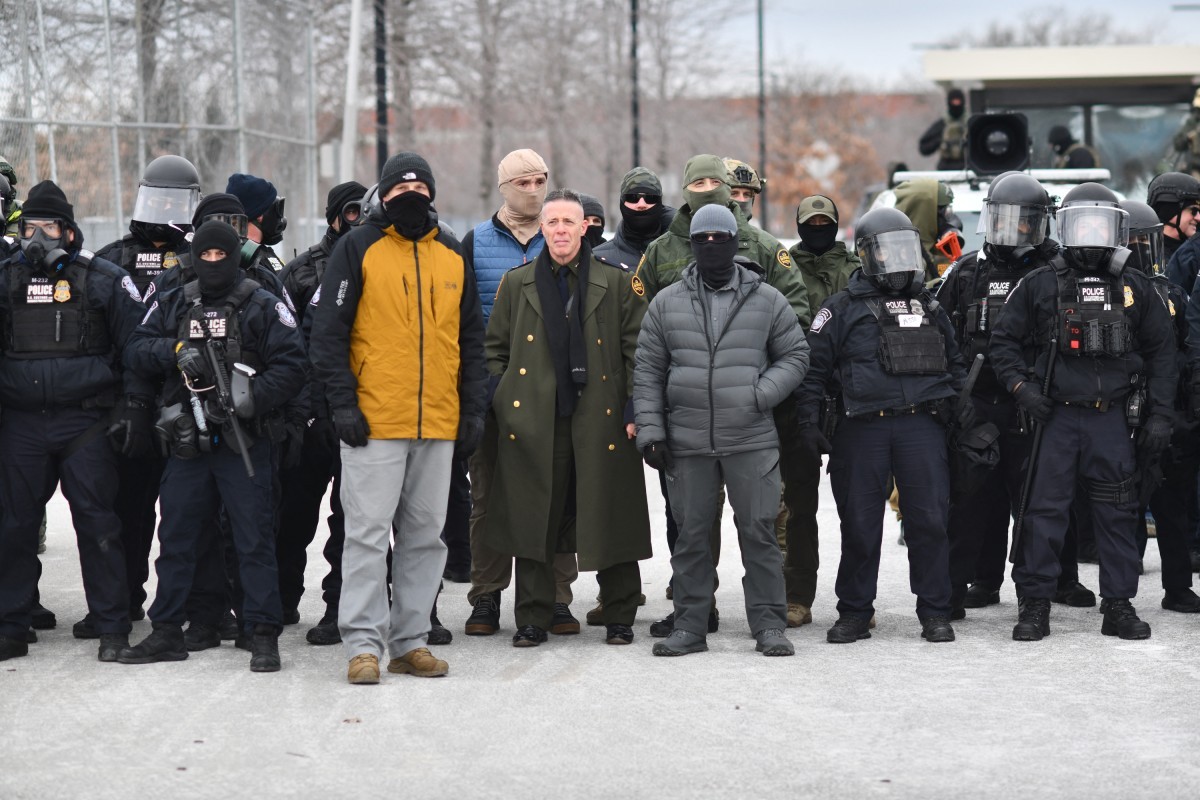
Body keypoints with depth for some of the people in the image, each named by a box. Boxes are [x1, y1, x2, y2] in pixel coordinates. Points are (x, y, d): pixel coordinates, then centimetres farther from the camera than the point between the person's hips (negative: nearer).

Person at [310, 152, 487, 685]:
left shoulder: (452, 256, 13)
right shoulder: (358, 249, -1)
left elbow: (471, 340, 17)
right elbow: (328, 331, -4)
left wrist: (472, 410, 10)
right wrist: (343, 403, -11)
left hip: (439, 423, 5)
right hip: (374, 421, -5)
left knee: (426, 535, 8)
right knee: (368, 532, -5)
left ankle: (410, 641, 16)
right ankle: (363, 643, -2)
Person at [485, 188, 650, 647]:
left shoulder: (616, 284, 7)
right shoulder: (516, 284, 12)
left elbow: (636, 350, 5)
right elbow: (495, 348, 15)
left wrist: (634, 411, -3)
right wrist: (501, 402, 4)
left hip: (600, 421, -1)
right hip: (533, 423, 1)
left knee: (610, 521, 2)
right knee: (532, 522, 2)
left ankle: (619, 618, 13)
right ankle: (532, 620, 11)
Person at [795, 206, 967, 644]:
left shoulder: (929, 308, 17)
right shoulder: (843, 308, 4)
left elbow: (955, 364, 24)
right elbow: (814, 366, 3)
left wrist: (965, 412, 13)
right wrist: (809, 423, -4)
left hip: (922, 426, 2)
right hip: (863, 428, -2)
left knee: (929, 519, 0)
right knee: (860, 524, 3)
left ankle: (935, 612, 9)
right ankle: (854, 614, 14)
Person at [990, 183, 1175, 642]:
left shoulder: (1135, 289, 8)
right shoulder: (1039, 285, 3)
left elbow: (1161, 351, 12)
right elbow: (1004, 340, 8)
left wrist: (1159, 414, 6)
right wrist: (1021, 386, -7)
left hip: (1111, 419, 2)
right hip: (1055, 417, -2)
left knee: (1118, 513, 4)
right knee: (1044, 512, -2)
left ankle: (1119, 606, 13)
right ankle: (1034, 605, 6)